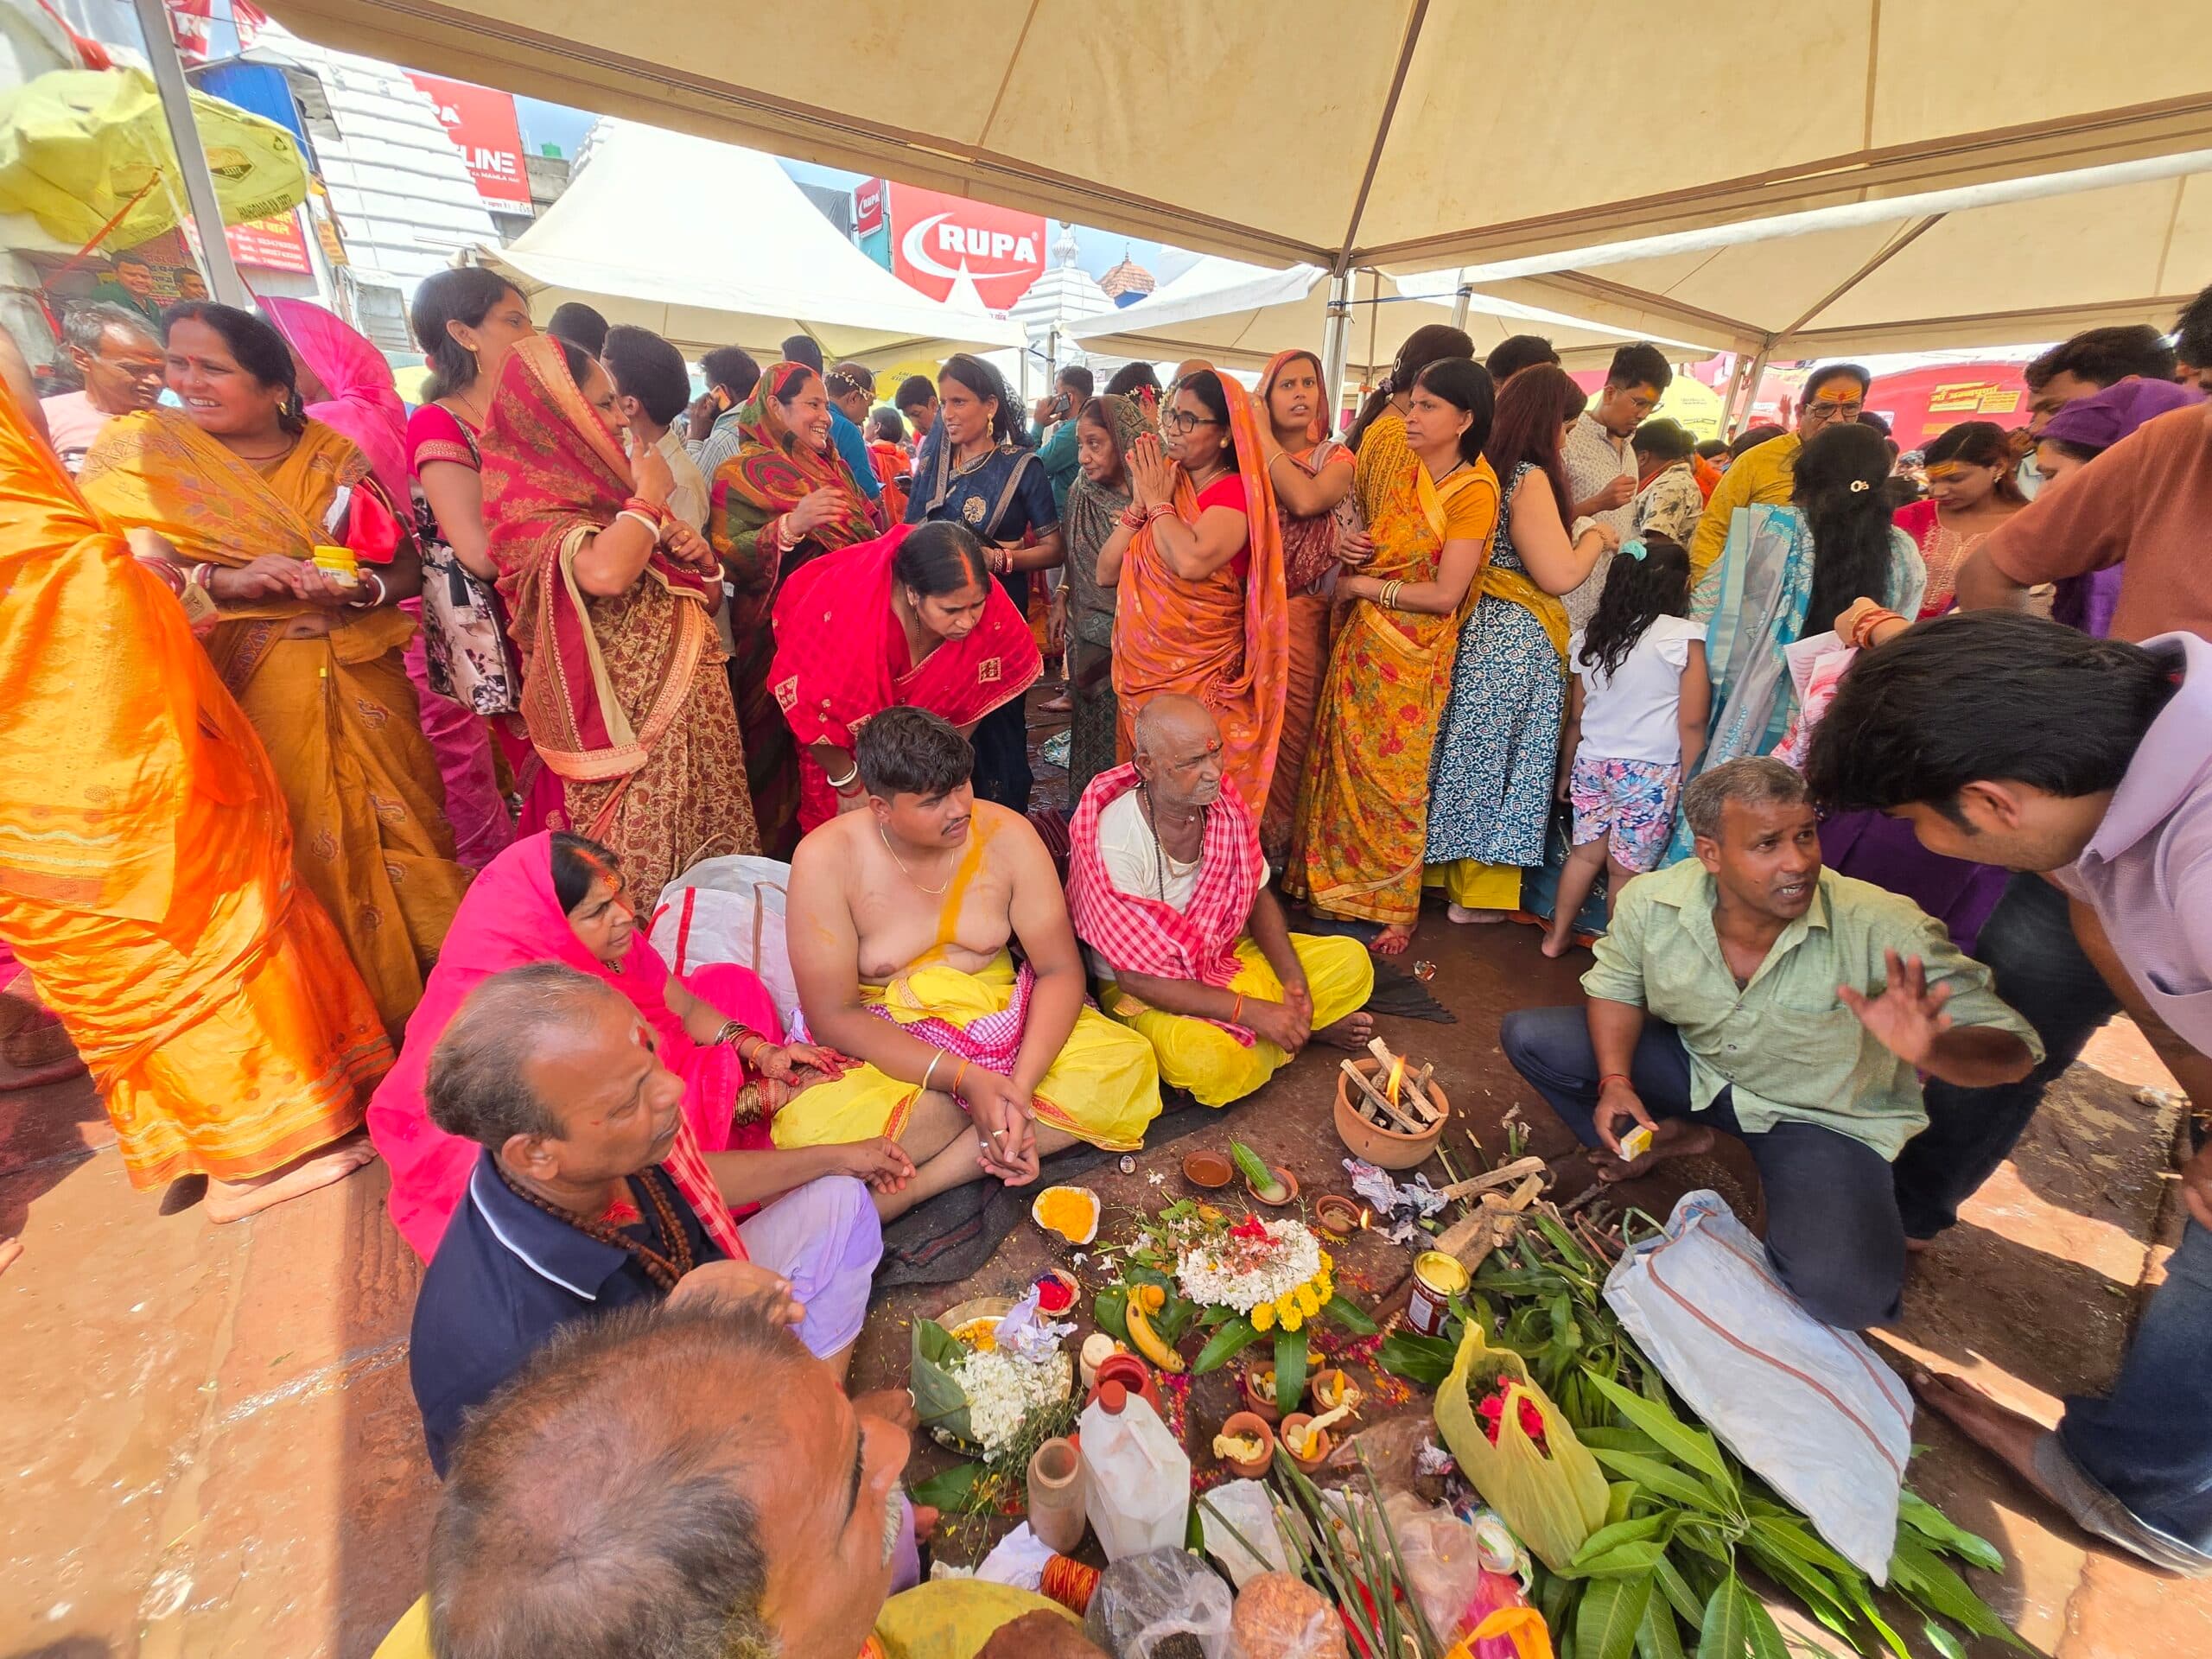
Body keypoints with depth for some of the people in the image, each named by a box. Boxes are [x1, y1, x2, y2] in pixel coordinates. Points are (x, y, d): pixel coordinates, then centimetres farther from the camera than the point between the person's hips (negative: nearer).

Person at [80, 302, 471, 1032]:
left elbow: (407, 567, 5)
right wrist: (224, 580, -19)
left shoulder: (333, 457, 8)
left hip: (359, 685, 1)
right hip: (244, 693, -1)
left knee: (399, 836, 4)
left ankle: (424, 995, 22)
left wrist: (359, 588, -15)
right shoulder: (137, 448, 4)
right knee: (300, 858, 3)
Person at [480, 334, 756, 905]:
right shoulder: (527, 495, -9)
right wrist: (648, 496, -13)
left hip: (688, 705, 8)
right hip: (629, 722, -8)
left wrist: (696, 556, -2)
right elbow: (605, 574, -32)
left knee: (703, 853, 13)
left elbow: (703, 595, 22)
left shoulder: (600, 484, 13)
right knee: (643, 866, 0)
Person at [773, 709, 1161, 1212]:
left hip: (998, 1025, 3)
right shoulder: (827, 859, -16)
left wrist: (1022, 1083, -25)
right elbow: (832, 1015, -16)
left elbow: (1061, 969, -9)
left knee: (1129, 1063, -22)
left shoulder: (1006, 835, -11)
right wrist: (965, 1078, -26)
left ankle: (915, 1185, -21)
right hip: (887, 1049, -2)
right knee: (807, 1133, -33)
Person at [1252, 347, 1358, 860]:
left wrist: (1264, 435, -10)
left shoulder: (1337, 458, 4)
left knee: (1292, 731, 3)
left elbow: (1306, 499, -20)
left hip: (1304, 620, -1)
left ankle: (1284, 846, 20)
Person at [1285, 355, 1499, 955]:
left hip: (1410, 655, -6)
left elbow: (1444, 595, -17)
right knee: (1344, 765, 11)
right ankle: (1335, 881, 29)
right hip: (1358, 639, 6)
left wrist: (1362, 586, -10)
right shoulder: (1399, 465, 5)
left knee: (1394, 779, 3)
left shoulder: (1474, 489, -12)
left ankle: (1397, 909, 21)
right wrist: (1348, 545, -3)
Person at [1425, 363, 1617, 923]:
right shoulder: (1530, 477, -15)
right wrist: (1595, 536, -1)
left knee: (1467, 750, 14)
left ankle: (1450, 872, 26)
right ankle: (1478, 895, 14)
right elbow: (1560, 574, -18)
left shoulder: (1486, 468, 10)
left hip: (1478, 625, 8)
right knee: (1502, 754, 2)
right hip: (1517, 639, -8)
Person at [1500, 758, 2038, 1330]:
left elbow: (2013, 1049, -24)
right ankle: (1668, 1139, 8)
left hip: (1824, 1115, -2)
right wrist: (1616, 1079, -20)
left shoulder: (1885, 929, -29)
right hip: (1696, 1065, 3)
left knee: (1845, 1294, -28)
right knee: (1528, 1036, -11)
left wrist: (1932, 1048, -48)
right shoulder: (1651, 901, -22)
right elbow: (1616, 985, -5)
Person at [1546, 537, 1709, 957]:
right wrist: (1689, 782, 0)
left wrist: (1567, 772, 19)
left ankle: (1557, 936, 25)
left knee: (1586, 853, 16)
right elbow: (1691, 722, -10)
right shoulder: (1685, 637, -10)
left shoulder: (1589, 635, 4)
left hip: (1592, 764, 4)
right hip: (1652, 772, -4)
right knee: (1628, 868, 6)